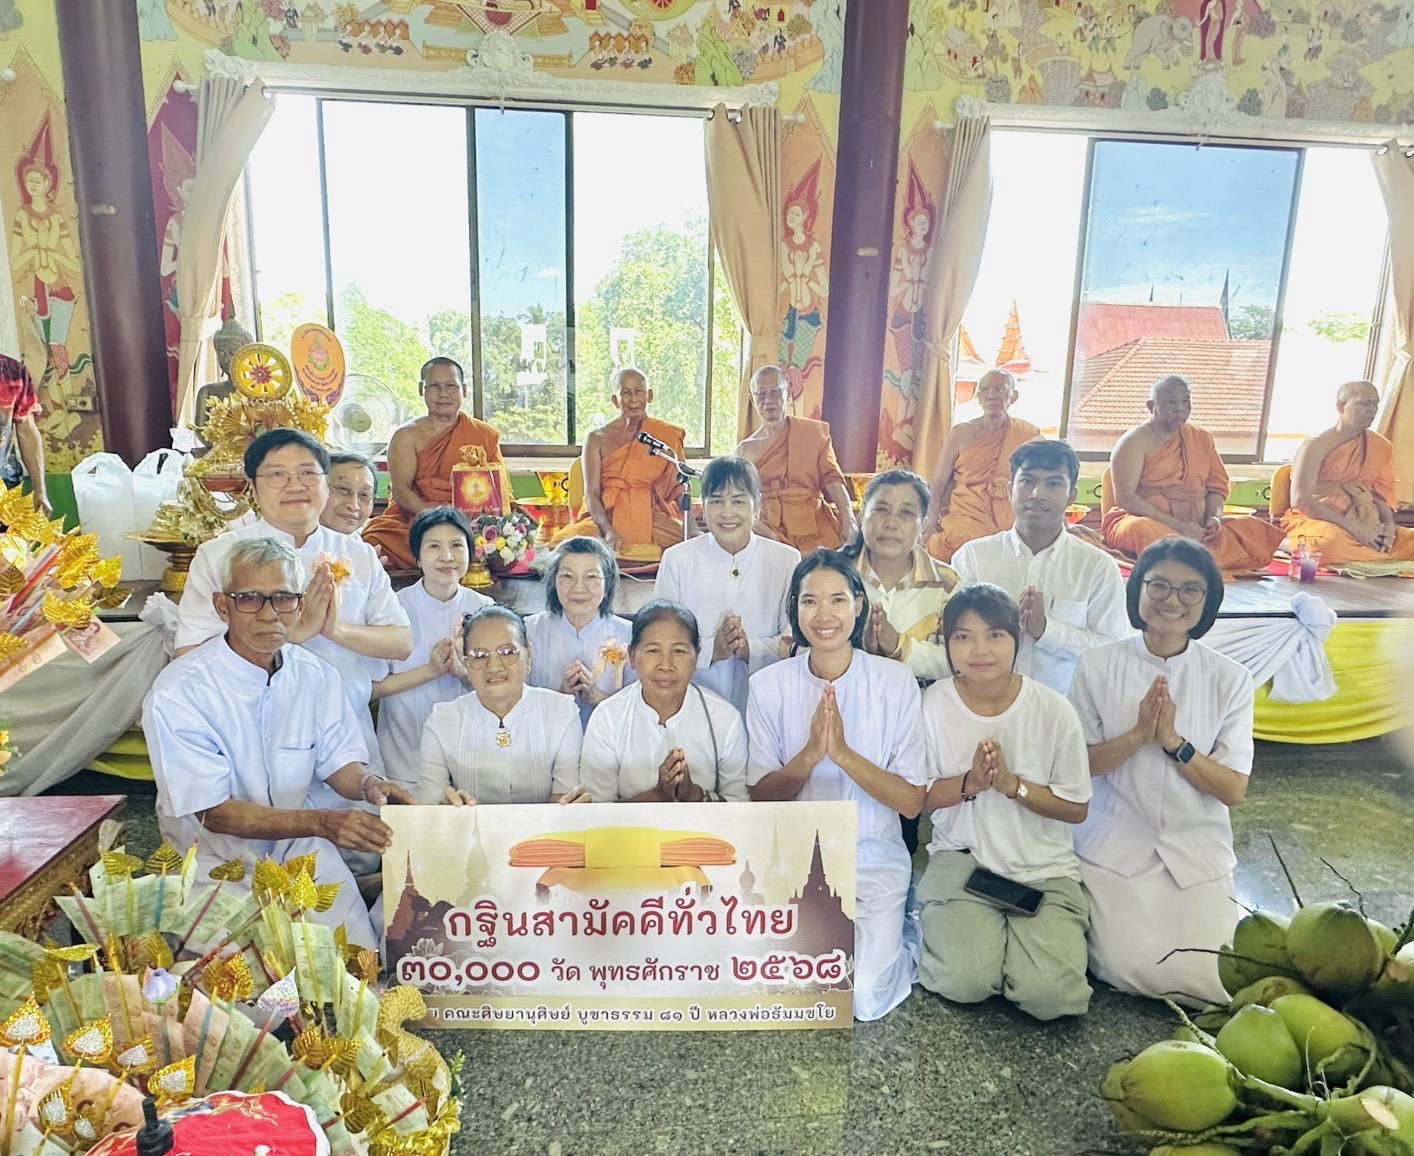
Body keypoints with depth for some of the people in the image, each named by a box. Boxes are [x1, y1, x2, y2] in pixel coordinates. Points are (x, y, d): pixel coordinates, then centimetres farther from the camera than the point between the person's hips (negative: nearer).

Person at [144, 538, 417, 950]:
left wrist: (367, 784, -19)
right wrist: (322, 822, -33)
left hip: (303, 851, 4)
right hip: (218, 860, -3)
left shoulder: (317, 676, -3)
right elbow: (216, 813, -20)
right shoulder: (177, 693, -18)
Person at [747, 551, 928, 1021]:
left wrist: (843, 753, -24)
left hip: (873, 857, -1)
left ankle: (891, 942, 17)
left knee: (862, 999, -15)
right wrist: (810, 753, -23)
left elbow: (912, 802, -9)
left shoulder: (896, 681, -8)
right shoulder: (768, 685, -5)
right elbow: (761, 796, -5)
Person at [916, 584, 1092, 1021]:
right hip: (962, 857, 0)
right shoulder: (933, 704, -7)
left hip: (1045, 867, 1)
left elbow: (1076, 808, -2)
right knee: (964, 981, -22)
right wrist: (968, 783, -21)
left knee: (1049, 993, -19)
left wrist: (1012, 784, -19)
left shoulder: (1054, 710, -8)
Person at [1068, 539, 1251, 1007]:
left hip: (1197, 853, 2)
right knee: (1130, 968, -16)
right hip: (1115, 849, -1)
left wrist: (1174, 742, -21)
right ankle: (1101, 916, 16)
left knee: (1217, 983, -9)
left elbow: (1234, 790, -6)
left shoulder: (1230, 679, -2)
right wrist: (1137, 735, -20)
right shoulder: (1097, 665, -5)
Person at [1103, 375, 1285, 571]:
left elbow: (1217, 487, 20)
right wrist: (1176, 525, -17)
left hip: (1198, 529, 6)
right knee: (1145, 531, -41)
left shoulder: (1202, 439, 17)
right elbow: (1125, 497, -11)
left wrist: (1215, 516, -3)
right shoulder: (1134, 442, -2)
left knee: (1256, 528, -16)